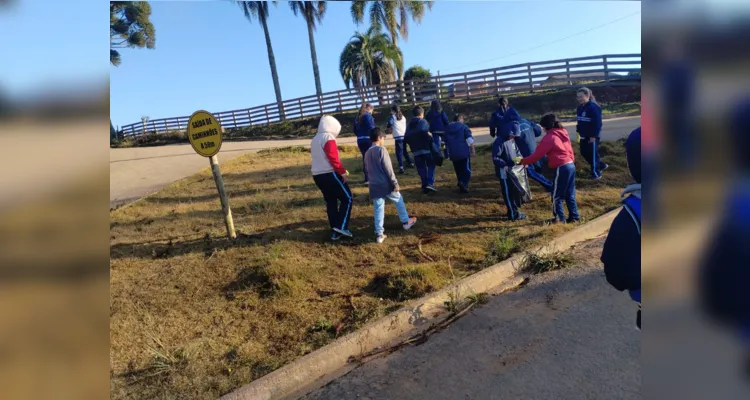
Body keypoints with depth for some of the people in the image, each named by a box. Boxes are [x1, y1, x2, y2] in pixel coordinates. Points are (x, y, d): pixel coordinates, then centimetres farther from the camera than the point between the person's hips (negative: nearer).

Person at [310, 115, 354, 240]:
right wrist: (342, 171, -12)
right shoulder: (328, 137, -9)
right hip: (329, 174, -9)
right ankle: (341, 226, -5)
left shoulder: (315, 139, 19)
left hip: (317, 175, 9)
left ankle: (335, 232, 15)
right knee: (347, 198, 2)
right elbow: (333, 158, -18)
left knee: (331, 202, 13)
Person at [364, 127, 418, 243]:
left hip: (374, 186, 6)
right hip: (386, 184, -5)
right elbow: (388, 168, -14)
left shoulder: (367, 153, 11)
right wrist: (395, 183, -10)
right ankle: (405, 222, 30)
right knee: (399, 200, 18)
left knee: (378, 210, 8)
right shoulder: (381, 149, -10)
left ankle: (379, 234, 7)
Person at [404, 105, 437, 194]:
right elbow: (423, 131, -24)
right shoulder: (423, 121, -2)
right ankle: (430, 183, -9)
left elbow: (406, 138, 5)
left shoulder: (409, 124, 13)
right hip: (426, 148, -4)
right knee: (431, 165, 7)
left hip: (415, 150, 4)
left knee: (421, 168, 10)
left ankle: (424, 186, 11)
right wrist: (430, 139, -10)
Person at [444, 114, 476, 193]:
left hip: (453, 154, 5)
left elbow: (446, 142, 22)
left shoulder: (447, 128, 14)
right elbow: (469, 139, -12)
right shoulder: (463, 126, -3)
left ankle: (462, 186, 20)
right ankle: (464, 183, -26)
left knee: (459, 171, 16)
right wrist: (473, 150, -8)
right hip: (464, 153, -5)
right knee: (467, 170, -3)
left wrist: (448, 152, 32)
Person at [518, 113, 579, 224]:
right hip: (571, 165, 8)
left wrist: (523, 161, 1)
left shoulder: (549, 137, -11)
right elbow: (568, 149, 17)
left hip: (562, 168, -8)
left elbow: (537, 154, -10)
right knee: (570, 194, 16)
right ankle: (574, 216, 22)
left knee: (557, 195, 5)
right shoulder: (563, 133, 13)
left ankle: (560, 218, 13)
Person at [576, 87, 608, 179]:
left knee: (593, 154, 0)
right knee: (584, 153, 15)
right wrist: (579, 130, 11)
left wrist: (593, 136, -21)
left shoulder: (594, 107, -19)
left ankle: (596, 174, 13)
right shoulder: (580, 107, 7)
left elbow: (597, 123, -21)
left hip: (592, 136, -9)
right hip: (584, 136, 9)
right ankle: (602, 165, 34)